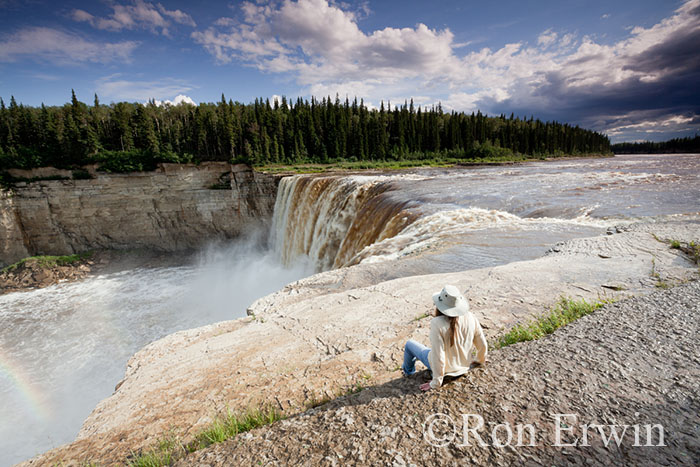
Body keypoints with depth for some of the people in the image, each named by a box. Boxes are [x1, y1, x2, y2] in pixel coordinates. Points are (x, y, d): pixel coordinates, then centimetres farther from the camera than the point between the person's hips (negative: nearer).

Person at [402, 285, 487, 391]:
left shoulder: (437, 323, -34)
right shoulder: (470, 318, -19)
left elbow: (438, 356, -29)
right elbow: (482, 345, -6)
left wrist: (436, 383, -15)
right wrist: (480, 360, 16)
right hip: (464, 366, 5)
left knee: (409, 344, 17)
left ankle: (408, 371, 44)